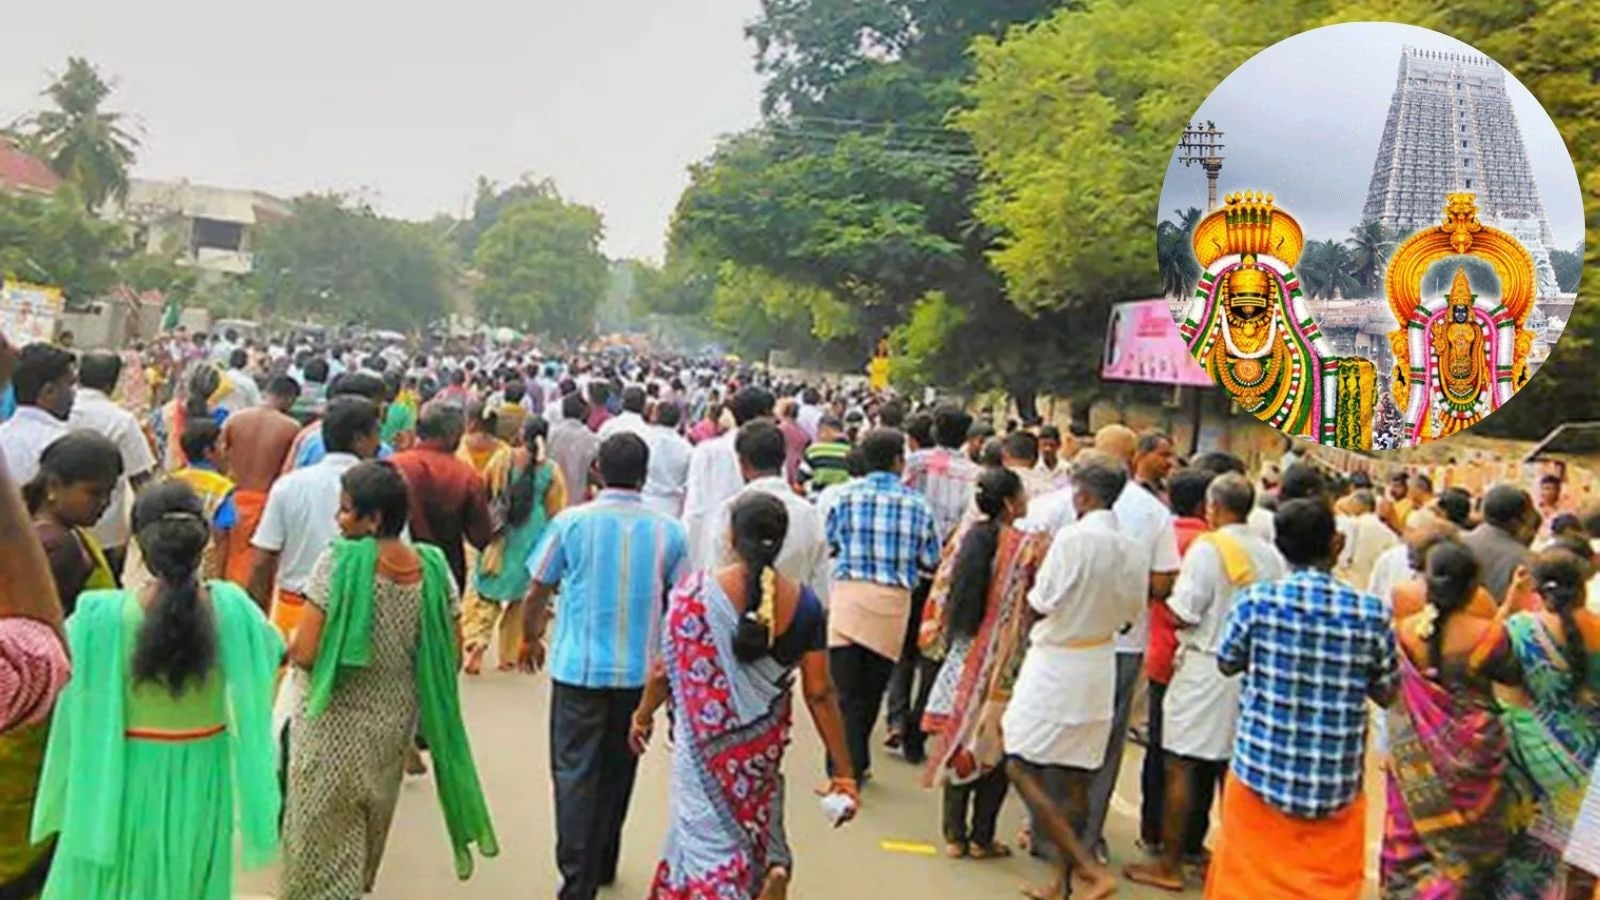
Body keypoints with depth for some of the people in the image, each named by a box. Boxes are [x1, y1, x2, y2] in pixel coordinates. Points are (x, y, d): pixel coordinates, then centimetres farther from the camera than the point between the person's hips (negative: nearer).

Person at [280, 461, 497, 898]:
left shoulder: (339, 561, -21)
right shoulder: (434, 568, -7)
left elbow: (304, 653, -22)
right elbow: (448, 657, -2)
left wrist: (292, 639, -1)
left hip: (333, 727, -5)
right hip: (394, 724, 5)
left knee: (322, 838, 11)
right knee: (368, 830, 25)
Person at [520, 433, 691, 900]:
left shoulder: (571, 522, -7)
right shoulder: (668, 532, -3)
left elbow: (538, 591, -1)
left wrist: (531, 638, 18)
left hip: (579, 666, -2)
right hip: (639, 670, 2)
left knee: (576, 773, 5)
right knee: (617, 770, 18)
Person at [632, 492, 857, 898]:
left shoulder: (694, 593, -16)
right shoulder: (804, 603, -10)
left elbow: (667, 672, -7)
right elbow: (820, 694, -8)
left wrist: (643, 715, 13)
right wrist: (843, 772, -1)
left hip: (705, 743, -2)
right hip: (764, 744, 3)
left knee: (709, 838, 10)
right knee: (750, 826, 27)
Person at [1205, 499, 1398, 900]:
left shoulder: (1255, 600, -12)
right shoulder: (1371, 612, -10)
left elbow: (1227, 663, 4)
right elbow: (1387, 693, 2)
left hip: (1262, 772, 0)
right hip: (1336, 786, 1)